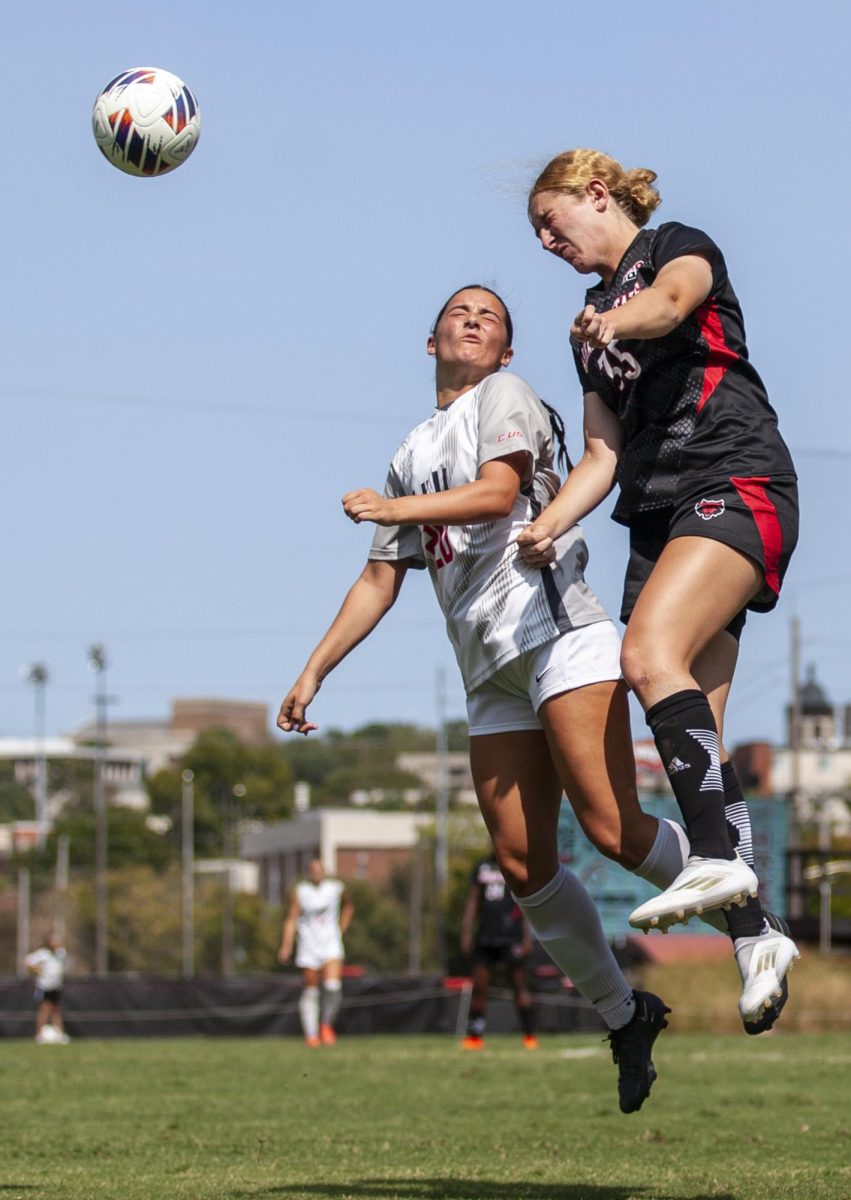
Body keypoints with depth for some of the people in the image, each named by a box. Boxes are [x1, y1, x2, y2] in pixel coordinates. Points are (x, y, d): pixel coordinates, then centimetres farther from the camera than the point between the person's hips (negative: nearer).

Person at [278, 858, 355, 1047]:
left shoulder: (336, 888, 4)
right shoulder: (299, 891, -1)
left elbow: (348, 906, 24)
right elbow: (291, 919, -2)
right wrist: (286, 945, -11)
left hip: (331, 945, 0)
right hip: (308, 947, 0)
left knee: (333, 987, -17)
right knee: (310, 991, 2)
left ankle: (326, 1024, 4)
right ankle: (311, 1034, 11)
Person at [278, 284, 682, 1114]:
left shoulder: (503, 395, 8)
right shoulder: (412, 458, 27)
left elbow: (500, 491, -11)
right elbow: (380, 580, 28)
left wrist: (395, 508, -18)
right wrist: (313, 673, 22)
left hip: (558, 635, -7)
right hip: (491, 672, 7)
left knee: (612, 828, -20)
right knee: (523, 865, -2)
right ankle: (623, 1019, 9)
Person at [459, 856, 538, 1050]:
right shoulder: (481, 867, 14)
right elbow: (472, 901, 16)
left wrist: (527, 937, -8)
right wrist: (466, 934, 9)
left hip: (511, 937, -4)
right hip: (485, 937, 4)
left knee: (519, 985, -4)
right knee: (479, 986, 3)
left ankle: (530, 1036, -1)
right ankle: (474, 1036, 9)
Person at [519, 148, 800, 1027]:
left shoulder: (678, 247, 6)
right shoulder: (592, 331, 26)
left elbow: (673, 297, -20)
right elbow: (604, 454, 20)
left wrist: (620, 320, -43)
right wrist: (548, 526, 1)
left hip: (736, 483, -7)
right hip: (658, 516, 7)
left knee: (650, 655, -30)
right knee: (686, 731, -6)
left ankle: (719, 857, -35)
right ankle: (753, 931, -8)